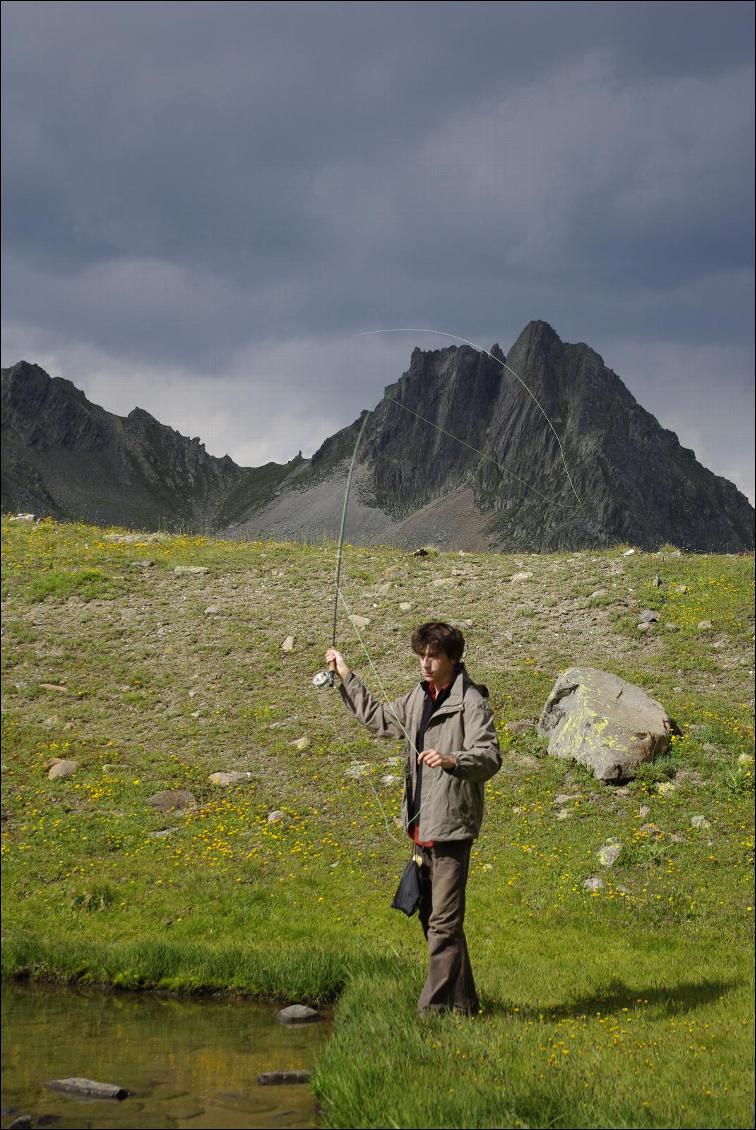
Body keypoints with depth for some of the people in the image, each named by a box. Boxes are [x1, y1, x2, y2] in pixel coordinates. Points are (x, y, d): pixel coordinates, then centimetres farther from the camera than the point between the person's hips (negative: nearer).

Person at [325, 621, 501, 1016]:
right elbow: (379, 718, 31)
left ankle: (434, 1008, -5)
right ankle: (462, 1002, 24)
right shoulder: (418, 699, 15)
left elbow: (490, 756, -21)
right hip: (423, 825, 9)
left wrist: (452, 760, -38)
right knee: (431, 918, 14)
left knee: (444, 921, -8)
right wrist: (346, 677, 31)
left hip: (452, 824, -9)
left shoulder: (471, 702, -11)